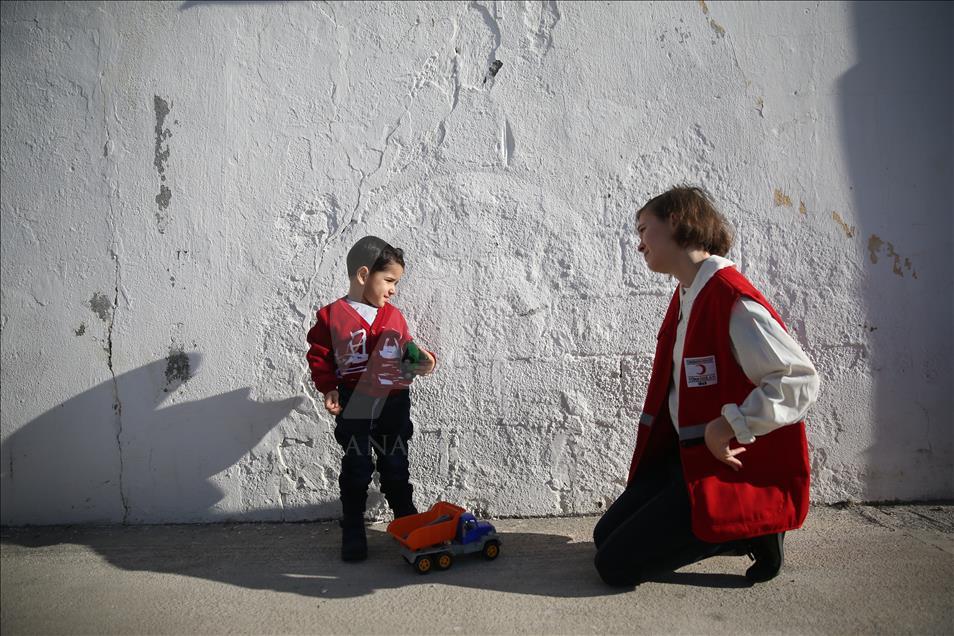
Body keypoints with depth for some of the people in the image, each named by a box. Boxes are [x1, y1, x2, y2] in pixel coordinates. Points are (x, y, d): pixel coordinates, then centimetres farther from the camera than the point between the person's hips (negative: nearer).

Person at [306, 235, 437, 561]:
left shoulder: (394, 316, 5)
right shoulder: (332, 315, -7)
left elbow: (406, 353, 13)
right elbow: (319, 357, -5)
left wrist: (424, 360, -7)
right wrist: (328, 388, -17)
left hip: (394, 403, 4)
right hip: (354, 406, -3)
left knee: (396, 468, 14)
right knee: (357, 469, 6)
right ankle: (353, 533, 21)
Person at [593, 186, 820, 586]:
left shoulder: (732, 298, -22)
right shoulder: (687, 295, 8)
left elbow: (800, 380, -27)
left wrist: (728, 427, -28)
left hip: (739, 473, -9)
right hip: (687, 456, 9)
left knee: (615, 565, -8)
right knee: (605, 536, 13)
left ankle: (752, 532, 2)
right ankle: (734, 530, 14)